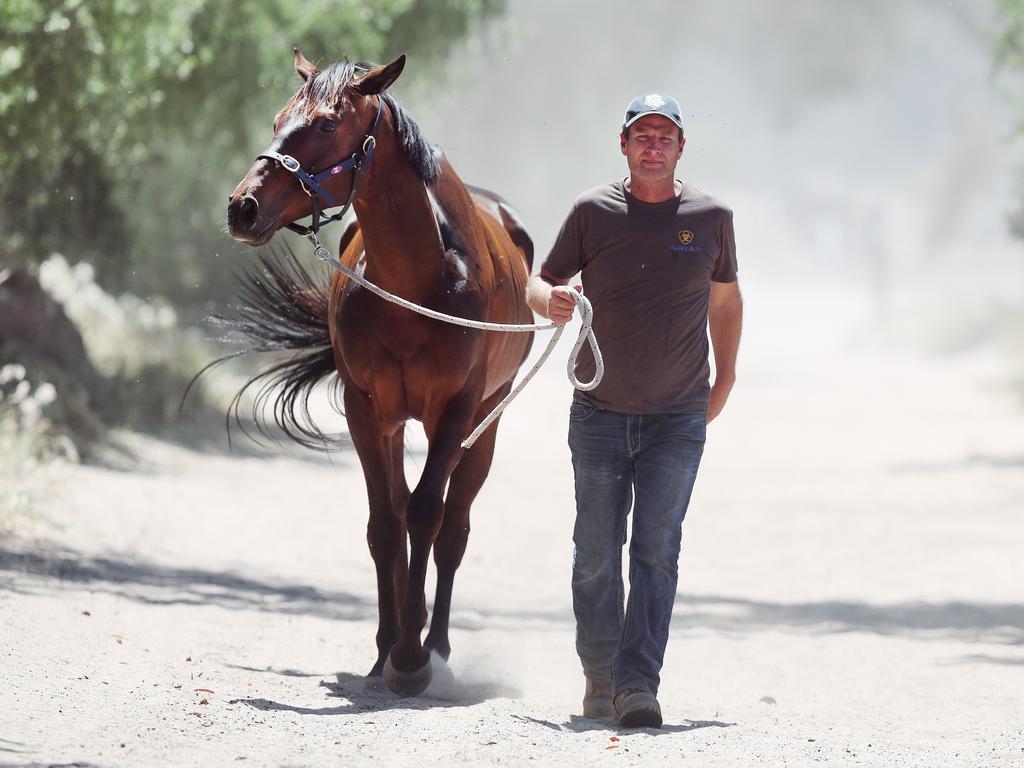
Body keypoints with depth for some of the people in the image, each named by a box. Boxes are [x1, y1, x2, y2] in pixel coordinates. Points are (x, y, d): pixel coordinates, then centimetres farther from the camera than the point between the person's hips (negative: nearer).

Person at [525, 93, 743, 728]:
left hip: (679, 420, -1)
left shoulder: (711, 216, 0)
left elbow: (725, 295, 16)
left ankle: (638, 686, -14)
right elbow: (540, 283, 4)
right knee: (596, 556, 6)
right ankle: (599, 680, 20)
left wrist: (726, 374, 13)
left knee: (657, 551, -10)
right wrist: (549, 301, -20)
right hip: (600, 413, 1)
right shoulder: (593, 212, -3)